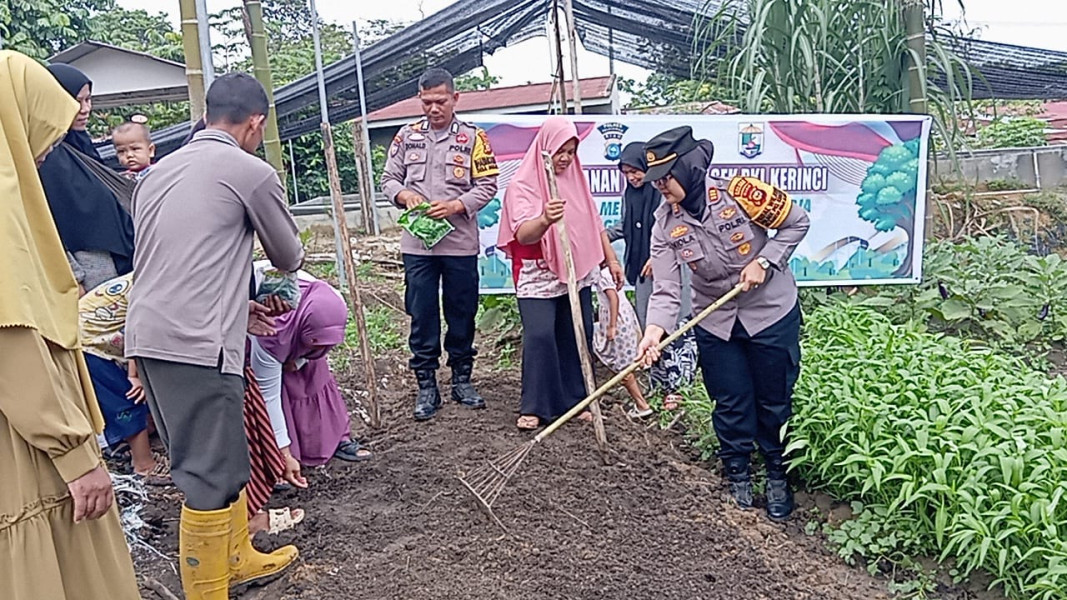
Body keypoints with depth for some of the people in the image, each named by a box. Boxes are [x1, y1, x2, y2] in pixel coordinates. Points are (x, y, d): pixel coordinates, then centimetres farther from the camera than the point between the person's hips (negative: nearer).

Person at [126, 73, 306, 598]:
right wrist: (284, 263, 34)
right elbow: (289, 258, 10)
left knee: (220, 460, 19)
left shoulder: (159, 171, 18)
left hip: (146, 335, 8)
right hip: (198, 343, -8)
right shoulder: (251, 172, -3)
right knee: (211, 476, 0)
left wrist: (235, 306, 28)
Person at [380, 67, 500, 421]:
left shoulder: (473, 137, 1)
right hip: (417, 244, 1)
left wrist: (455, 205, -15)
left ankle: (461, 379, 23)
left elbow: (487, 185, -1)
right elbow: (388, 179, 11)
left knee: (462, 313, 9)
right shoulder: (407, 136, 8)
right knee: (422, 315, 5)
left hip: (461, 243, -1)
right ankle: (426, 385, 15)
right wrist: (405, 195, -10)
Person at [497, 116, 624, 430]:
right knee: (539, 336, -13)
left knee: (577, 336, 6)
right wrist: (544, 220, -45)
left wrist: (611, 259, 17)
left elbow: (595, 223, 18)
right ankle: (534, 407, 1)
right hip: (537, 277, -6)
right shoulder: (522, 184, -10)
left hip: (578, 273, 6)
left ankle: (574, 399, 19)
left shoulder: (576, 179, 9)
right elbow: (523, 234, -25)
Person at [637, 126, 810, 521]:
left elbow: (797, 223, -8)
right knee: (731, 405, 9)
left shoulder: (739, 193, -21)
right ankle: (737, 475, 32)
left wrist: (763, 261, -19)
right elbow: (666, 291, -17)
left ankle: (778, 477, 32)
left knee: (774, 402, 10)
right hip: (715, 322, 3)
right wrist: (653, 334, -32)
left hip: (772, 314, -2)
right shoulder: (666, 225, -12)